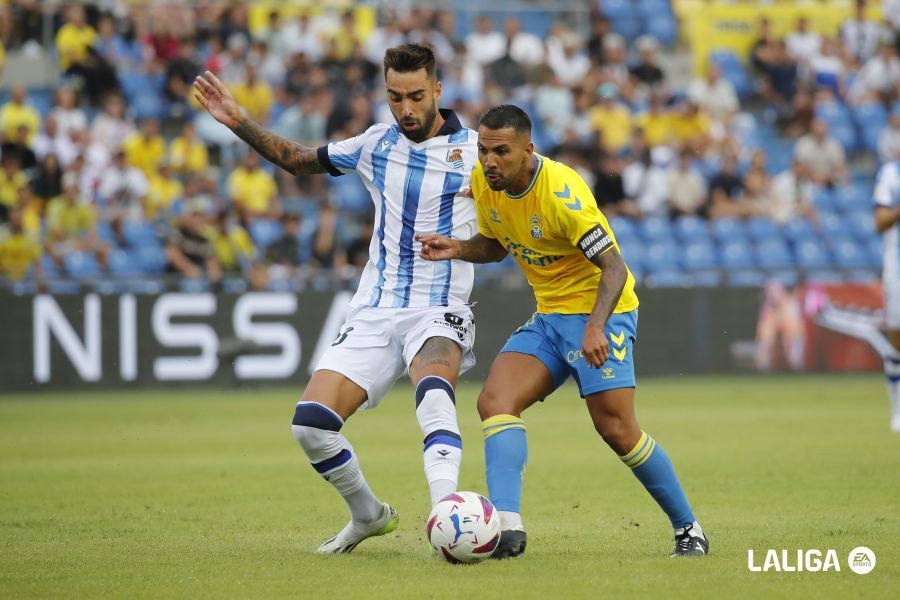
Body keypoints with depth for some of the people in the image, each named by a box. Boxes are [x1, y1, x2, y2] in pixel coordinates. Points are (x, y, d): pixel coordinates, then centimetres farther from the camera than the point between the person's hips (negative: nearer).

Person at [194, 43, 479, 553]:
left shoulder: (474, 151, -4)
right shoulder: (378, 144, 9)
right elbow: (300, 160, 23)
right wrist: (239, 123, 11)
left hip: (439, 313, -5)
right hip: (375, 313, 5)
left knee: (434, 391, -38)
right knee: (311, 423, -9)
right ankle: (368, 515, 15)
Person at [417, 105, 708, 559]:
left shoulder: (561, 193, -25)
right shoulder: (484, 181, -3)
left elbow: (614, 267, -24)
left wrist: (596, 325, -38)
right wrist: (457, 249, -5)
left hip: (600, 309, -7)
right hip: (548, 314, 7)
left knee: (617, 430, -13)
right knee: (494, 401, -15)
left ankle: (688, 530, 6)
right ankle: (507, 527, -26)